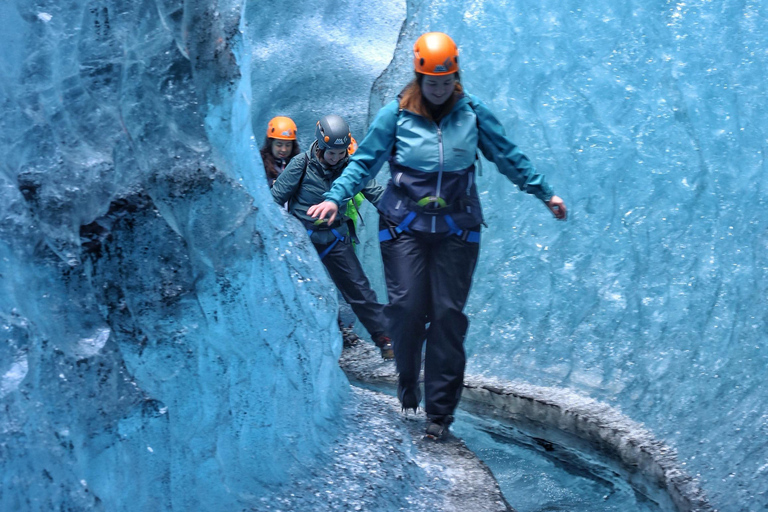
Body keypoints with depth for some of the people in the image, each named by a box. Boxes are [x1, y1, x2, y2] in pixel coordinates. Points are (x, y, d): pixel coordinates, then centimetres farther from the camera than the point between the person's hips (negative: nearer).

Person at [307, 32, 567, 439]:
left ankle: (440, 411, 3)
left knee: (448, 314, -3)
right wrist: (334, 197, -9)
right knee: (407, 307, -9)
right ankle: (407, 387, 17)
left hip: (457, 229, 1)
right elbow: (364, 161, 3)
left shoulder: (473, 113, 4)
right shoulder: (396, 115, -1)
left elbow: (508, 157, 13)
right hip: (405, 224, -1)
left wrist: (544, 193, 17)